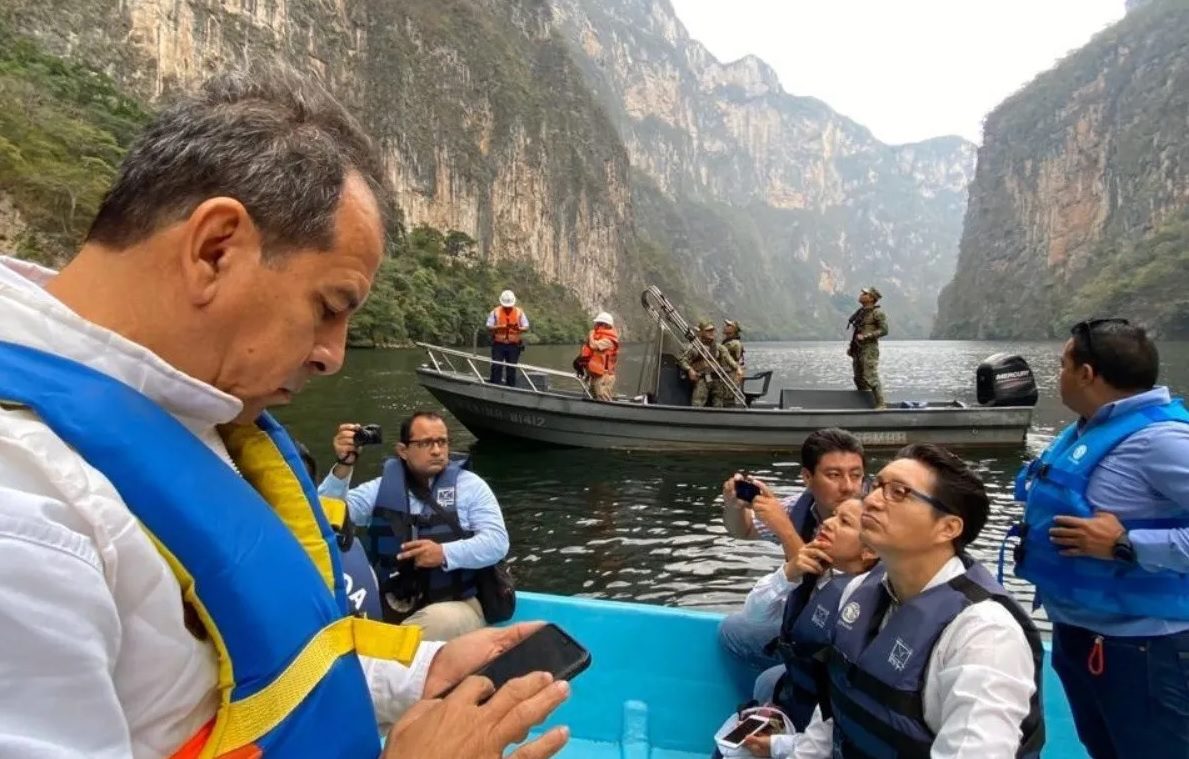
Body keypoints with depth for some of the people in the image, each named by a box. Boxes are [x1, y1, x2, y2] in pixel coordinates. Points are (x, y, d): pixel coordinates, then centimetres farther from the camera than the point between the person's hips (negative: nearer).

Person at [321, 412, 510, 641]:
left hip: (454, 605, -1)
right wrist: (343, 466, -16)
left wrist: (445, 554, -19)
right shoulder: (382, 487, 10)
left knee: (446, 621, -36)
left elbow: (497, 541, -5)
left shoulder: (470, 485, 5)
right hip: (390, 607, 1)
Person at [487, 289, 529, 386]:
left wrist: (518, 328, -17)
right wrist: (498, 327, -18)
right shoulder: (495, 312, 3)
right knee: (496, 367, -6)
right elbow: (489, 327, 1)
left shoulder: (519, 312, 5)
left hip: (514, 345, 1)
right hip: (498, 344, -1)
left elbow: (526, 328, 5)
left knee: (511, 368, 6)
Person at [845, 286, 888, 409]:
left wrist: (865, 336, -20)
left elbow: (883, 330, -14)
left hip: (869, 349, -9)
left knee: (871, 378, -12)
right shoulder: (861, 312, 15)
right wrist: (851, 346, 19)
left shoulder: (877, 312, -9)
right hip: (857, 349, 9)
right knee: (859, 379, 12)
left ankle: (881, 404, -7)